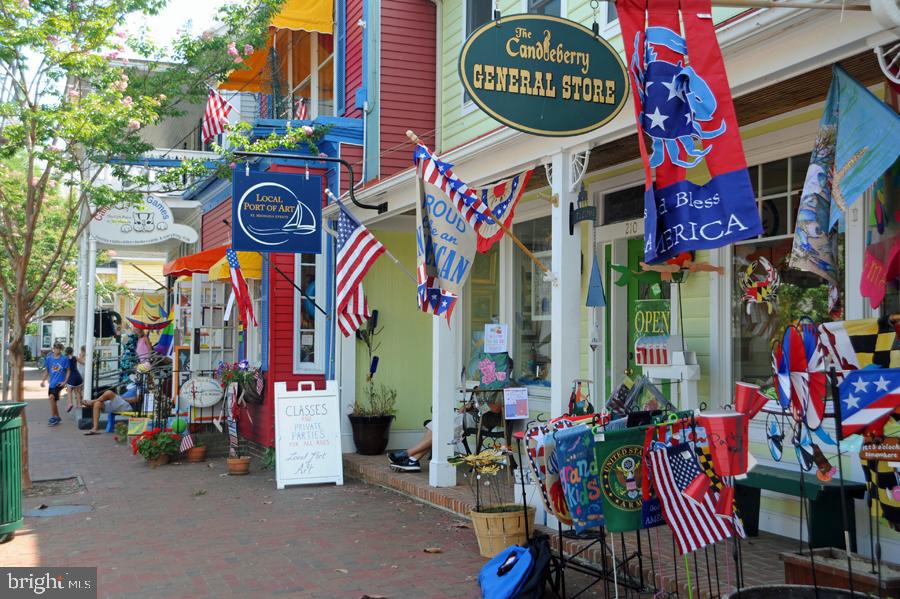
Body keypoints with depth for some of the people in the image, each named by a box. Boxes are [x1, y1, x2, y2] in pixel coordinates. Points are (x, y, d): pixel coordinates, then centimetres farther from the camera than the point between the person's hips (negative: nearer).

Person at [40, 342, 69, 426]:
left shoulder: (64, 359, -5)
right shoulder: (49, 358, 6)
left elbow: (68, 371, 0)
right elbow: (47, 370, 16)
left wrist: (65, 381, -9)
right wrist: (43, 380, 7)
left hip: (59, 383, -5)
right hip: (51, 383, 5)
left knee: (51, 397, -22)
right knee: (53, 400, 13)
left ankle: (53, 417, -13)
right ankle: (57, 417, 28)